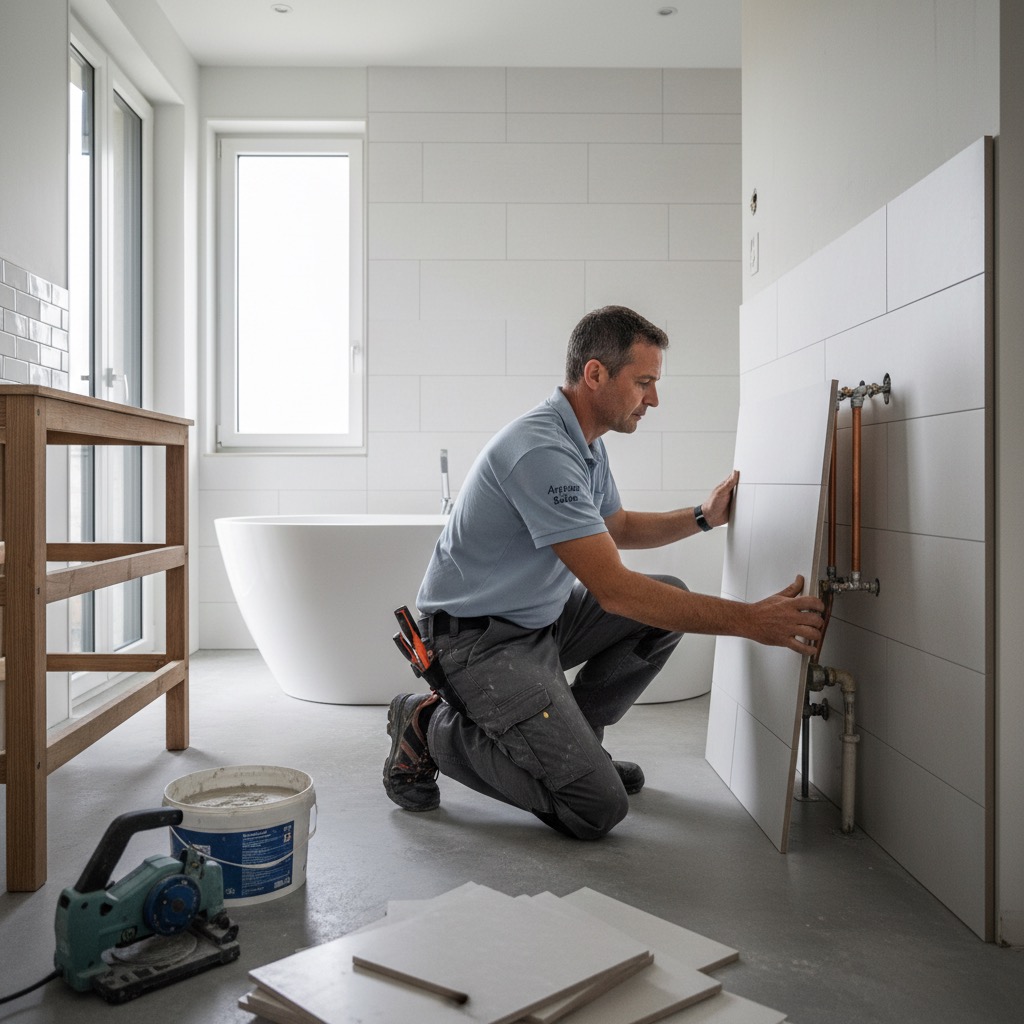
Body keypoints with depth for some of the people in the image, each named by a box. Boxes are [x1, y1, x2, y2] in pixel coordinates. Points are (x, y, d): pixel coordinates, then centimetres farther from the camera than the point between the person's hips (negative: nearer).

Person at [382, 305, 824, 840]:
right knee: (598, 808, -14)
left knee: (671, 602, 5)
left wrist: (702, 516, 10)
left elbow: (616, 527, 25)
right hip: (481, 640, -10)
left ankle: (572, 737, 14)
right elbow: (613, 590, -30)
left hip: (541, 619, 10)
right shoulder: (541, 451, -27)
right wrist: (749, 620, -27)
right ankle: (431, 729, 1)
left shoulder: (586, 443, 6)